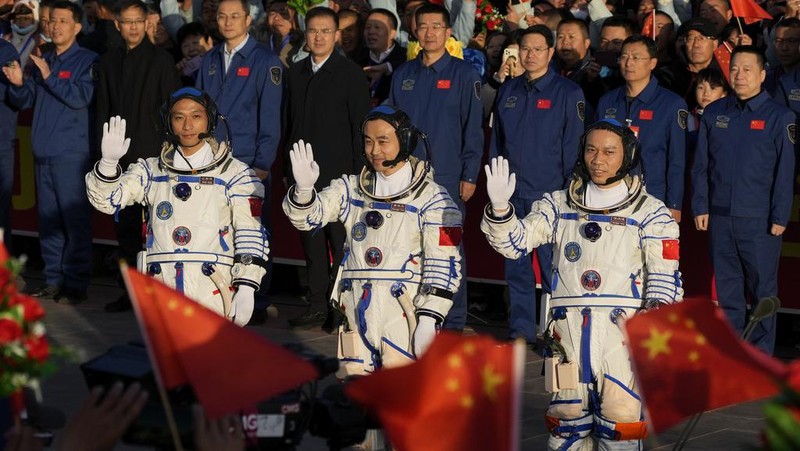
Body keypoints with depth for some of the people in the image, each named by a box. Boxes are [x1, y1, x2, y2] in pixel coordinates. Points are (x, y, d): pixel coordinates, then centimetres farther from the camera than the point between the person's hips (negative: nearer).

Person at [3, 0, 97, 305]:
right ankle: (53, 280, 17)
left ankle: (76, 283, -1)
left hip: (71, 152, -6)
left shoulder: (87, 60, -1)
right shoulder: (43, 61, 16)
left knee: (74, 218, -5)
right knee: (48, 218, 10)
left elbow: (81, 97, -15)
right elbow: (25, 102, 16)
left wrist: (49, 77, -17)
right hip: (43, 151, 7)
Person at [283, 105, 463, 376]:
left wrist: (429, 320, -14)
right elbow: (308, 216, 1)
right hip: (356, 312, 5)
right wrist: (303, 188, -21)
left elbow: (444, 265, -6)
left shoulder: (432, 198, -3)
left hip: (405, 314, -5)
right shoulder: (351, 189, 12)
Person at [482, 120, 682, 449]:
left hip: (623, 328, -2)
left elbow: (665, 276, 1)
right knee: (567, 419, 5)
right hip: (568, 326, 2)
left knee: (621, 422, -6)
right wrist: (499, 206, -13)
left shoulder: (650, 212, 6)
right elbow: (514, 243, 5)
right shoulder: (559, 205, 13)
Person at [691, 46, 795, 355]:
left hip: (759, 219, -3)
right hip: (720, 216, 3)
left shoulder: (779, 117, -1)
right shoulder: (714, 113, 8)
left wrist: (780, 217, -7)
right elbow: (701, 165, 10)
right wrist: (700, 206, 3)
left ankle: (761, 352, 11)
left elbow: (785, 172, -3)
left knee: (762, 286, 2)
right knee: (726, 285, 10)